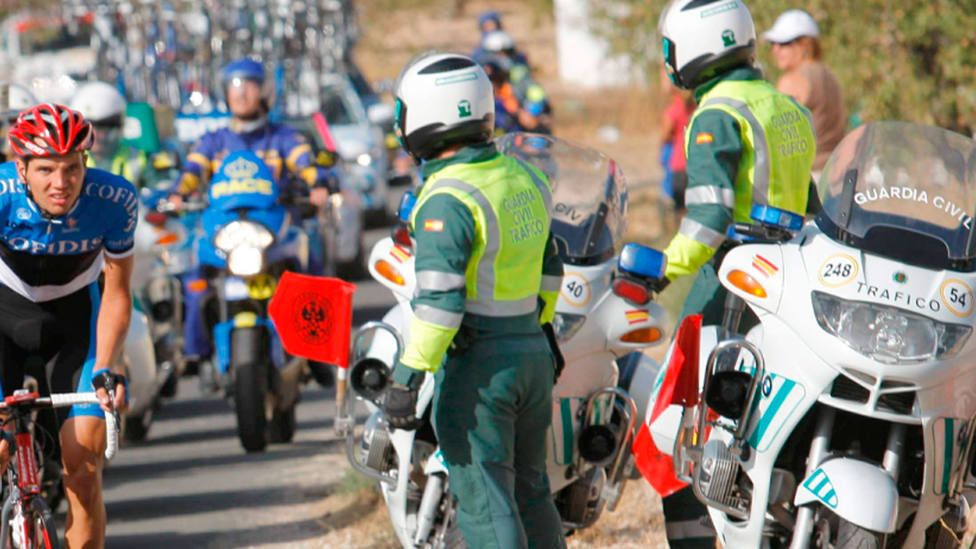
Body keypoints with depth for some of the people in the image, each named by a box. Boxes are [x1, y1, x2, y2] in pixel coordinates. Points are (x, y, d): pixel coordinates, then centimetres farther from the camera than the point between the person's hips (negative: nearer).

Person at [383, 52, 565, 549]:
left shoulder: (448, 200, -18)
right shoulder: (523, 178, 9)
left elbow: (439, 301, -24)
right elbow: (548, 268, 19)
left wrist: (407, 378, -23)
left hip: (477, 363, -8)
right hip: (532, 352, 8)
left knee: (484, 502, -3)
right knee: (529, 491, 18)